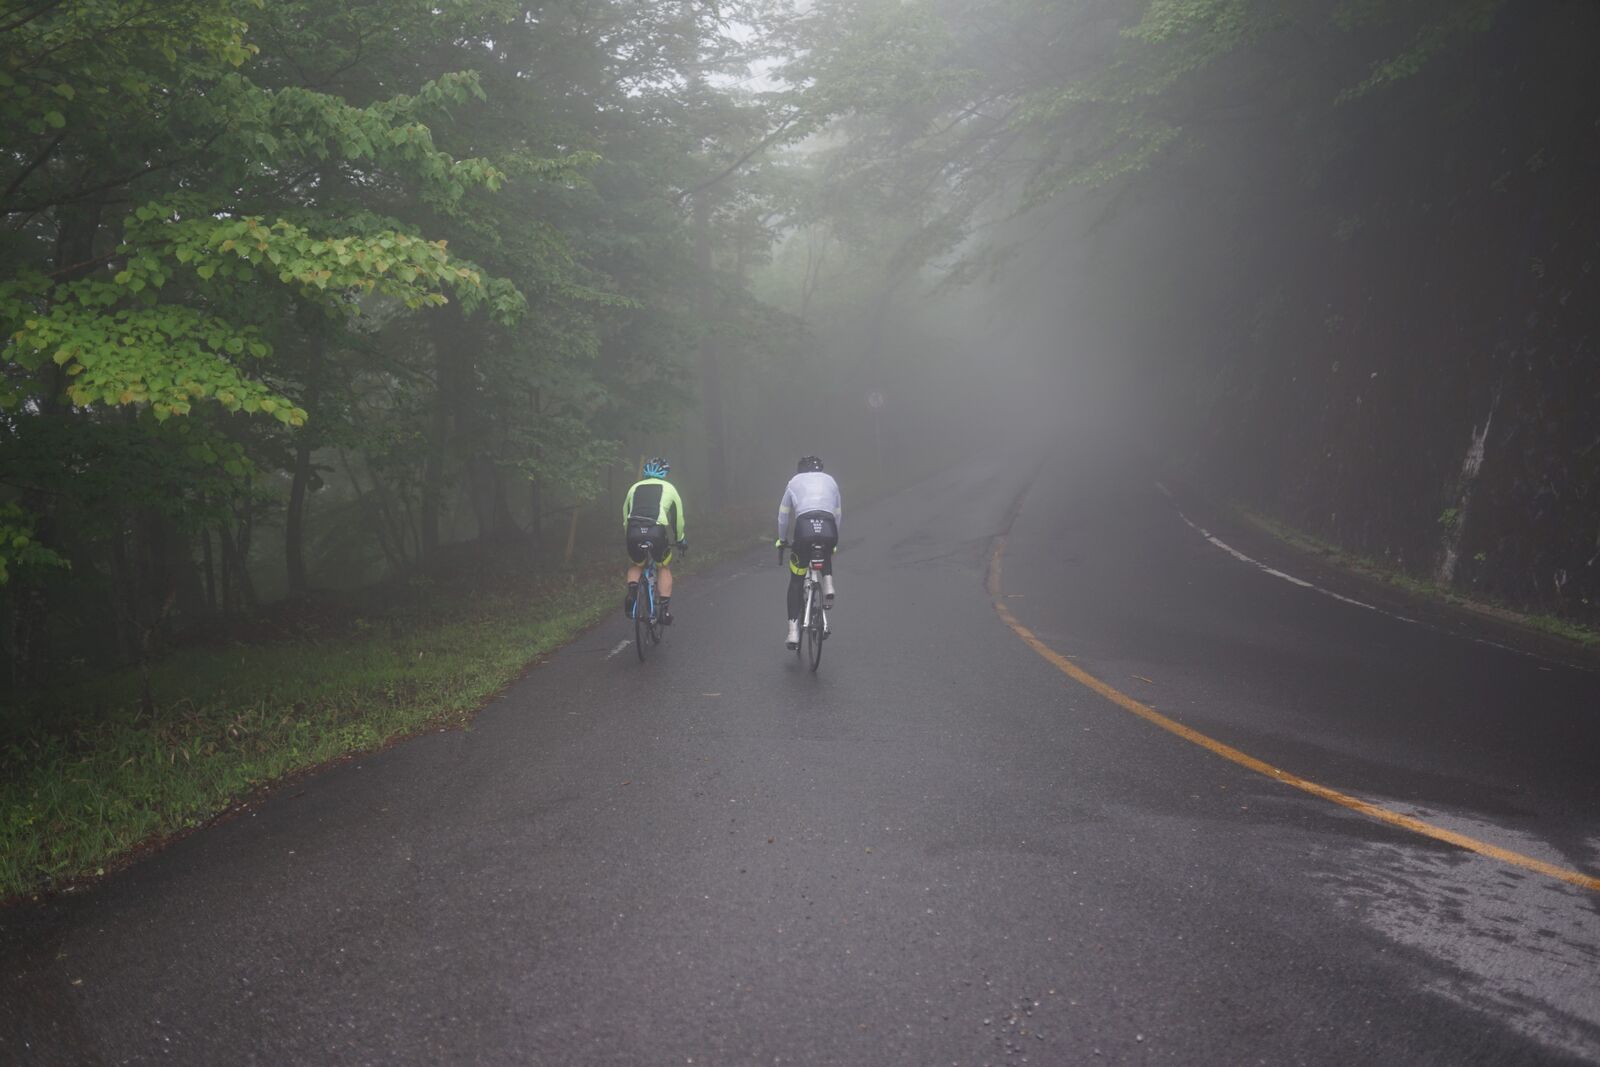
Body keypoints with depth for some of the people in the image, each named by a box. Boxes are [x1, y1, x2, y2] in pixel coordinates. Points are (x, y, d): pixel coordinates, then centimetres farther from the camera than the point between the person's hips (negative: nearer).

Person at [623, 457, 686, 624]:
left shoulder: (635, 487, 25)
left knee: (635, 565, 27)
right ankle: (664, 609, 12)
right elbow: (678, 516, 21)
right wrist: (680, 539, 34)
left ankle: (632, 592, -1)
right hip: (657, 532, -2)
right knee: (664, 568, 21)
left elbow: (625, 515, 27)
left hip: (634, 532, 2)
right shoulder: (668, 488, 19)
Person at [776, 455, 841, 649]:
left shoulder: (795, 482, 26)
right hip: (829, 530, 2)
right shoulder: (830, 481, 29)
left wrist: (782, 540, 44)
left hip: (804, 528, -1)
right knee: (826, 554, 39)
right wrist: (833, 542, 46)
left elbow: (783, 514, 30)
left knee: (796, 581, 13)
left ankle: (793, 632, 4)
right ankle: (828, 585, 10)